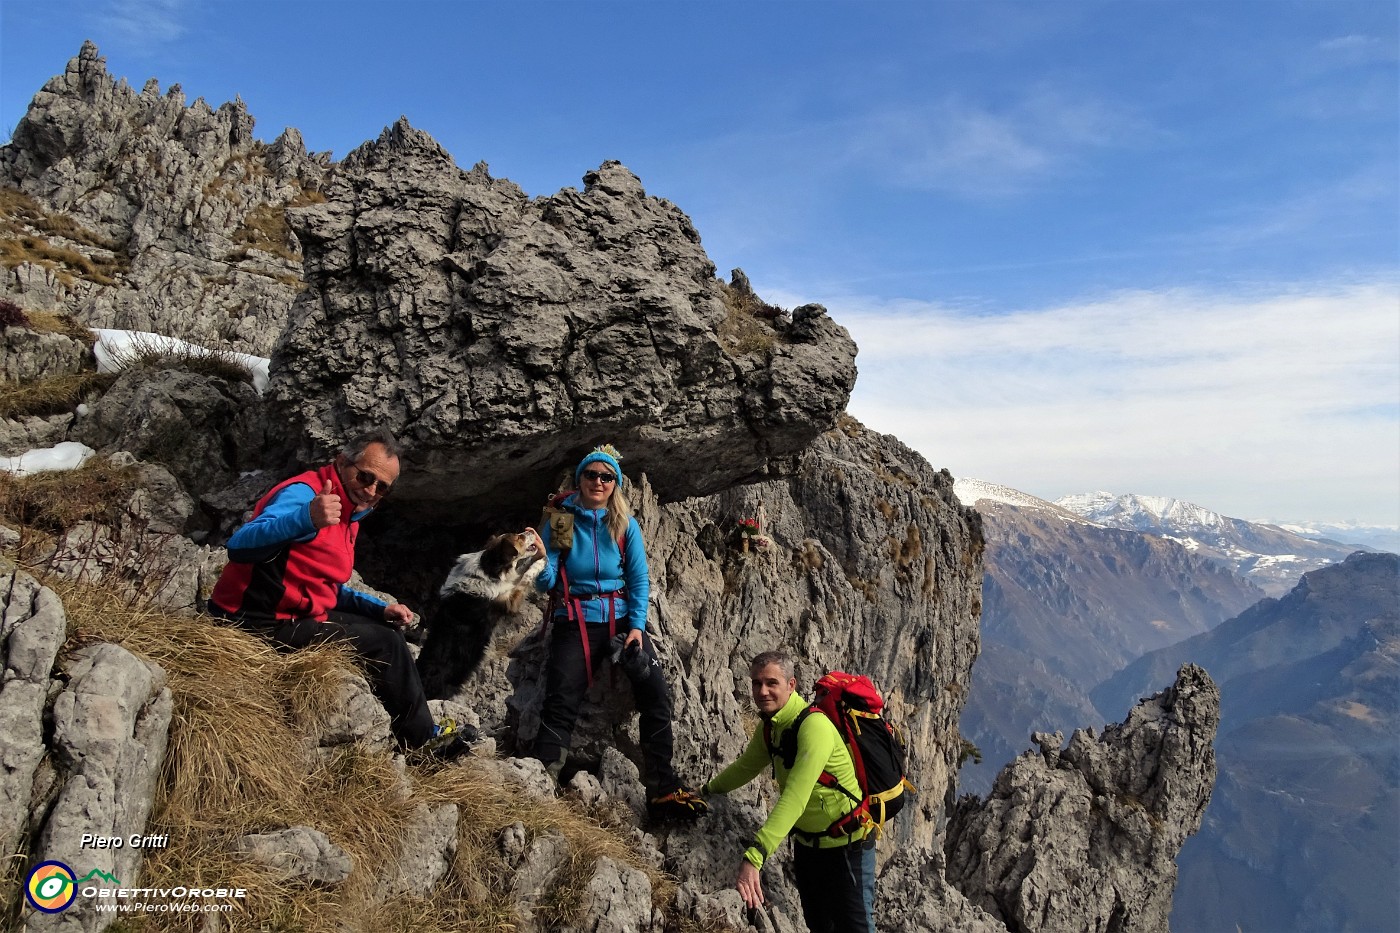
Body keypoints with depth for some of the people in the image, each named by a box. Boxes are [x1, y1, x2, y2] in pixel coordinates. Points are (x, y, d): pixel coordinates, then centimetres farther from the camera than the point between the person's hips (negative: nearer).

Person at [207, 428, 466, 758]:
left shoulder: (348, 514, 11)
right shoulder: (303, 493, -19)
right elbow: (240, 546, -36)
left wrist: (381, 608, 5)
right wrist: (307, 519, -52)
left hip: (297, 614, 10)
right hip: (266, 624, -10)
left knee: (389, 630, 14)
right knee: (386, 645, -13)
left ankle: (412, 732, 20)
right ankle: (424, 740, 4)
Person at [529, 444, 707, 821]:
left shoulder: (626, 525, 6)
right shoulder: (561, 521, 4)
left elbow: (640, 579, 3)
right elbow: (547, 583, 1)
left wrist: (637, 627, -10)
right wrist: (540, 561, -21)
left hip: (622, 618, 1)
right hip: (575, 621, -1)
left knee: (655, 690, -18)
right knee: (560, 703, -18)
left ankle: (663, 789, -14)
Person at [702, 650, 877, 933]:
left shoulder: (814, 726, -30)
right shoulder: (769, 727, -4)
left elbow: (794, 799, -39)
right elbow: (746, 766, 16)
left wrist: (753, 857, -45)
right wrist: (706, 790, 14)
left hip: (847, 846, -7)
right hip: (807, 844, 8)